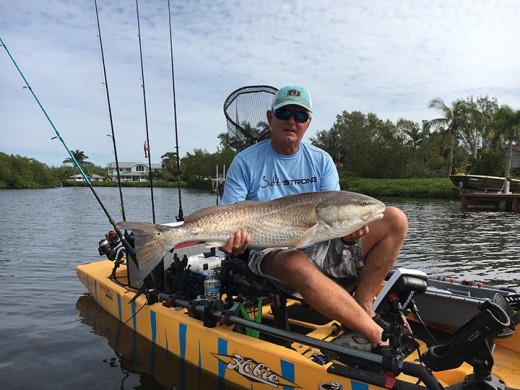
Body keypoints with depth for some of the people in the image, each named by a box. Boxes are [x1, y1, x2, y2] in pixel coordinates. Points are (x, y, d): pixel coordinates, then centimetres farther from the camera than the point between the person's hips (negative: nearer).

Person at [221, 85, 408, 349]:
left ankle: (363, 306, -10)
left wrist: (350, 233, -25)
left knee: (394, 219, -8)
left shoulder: (321, 161, 8)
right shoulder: (245, 162, 0)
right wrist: (232, 241, -29)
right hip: (272, 254, -4)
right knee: (297, 265, -40)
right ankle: (378, 337, -23)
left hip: (322, 247, 4)